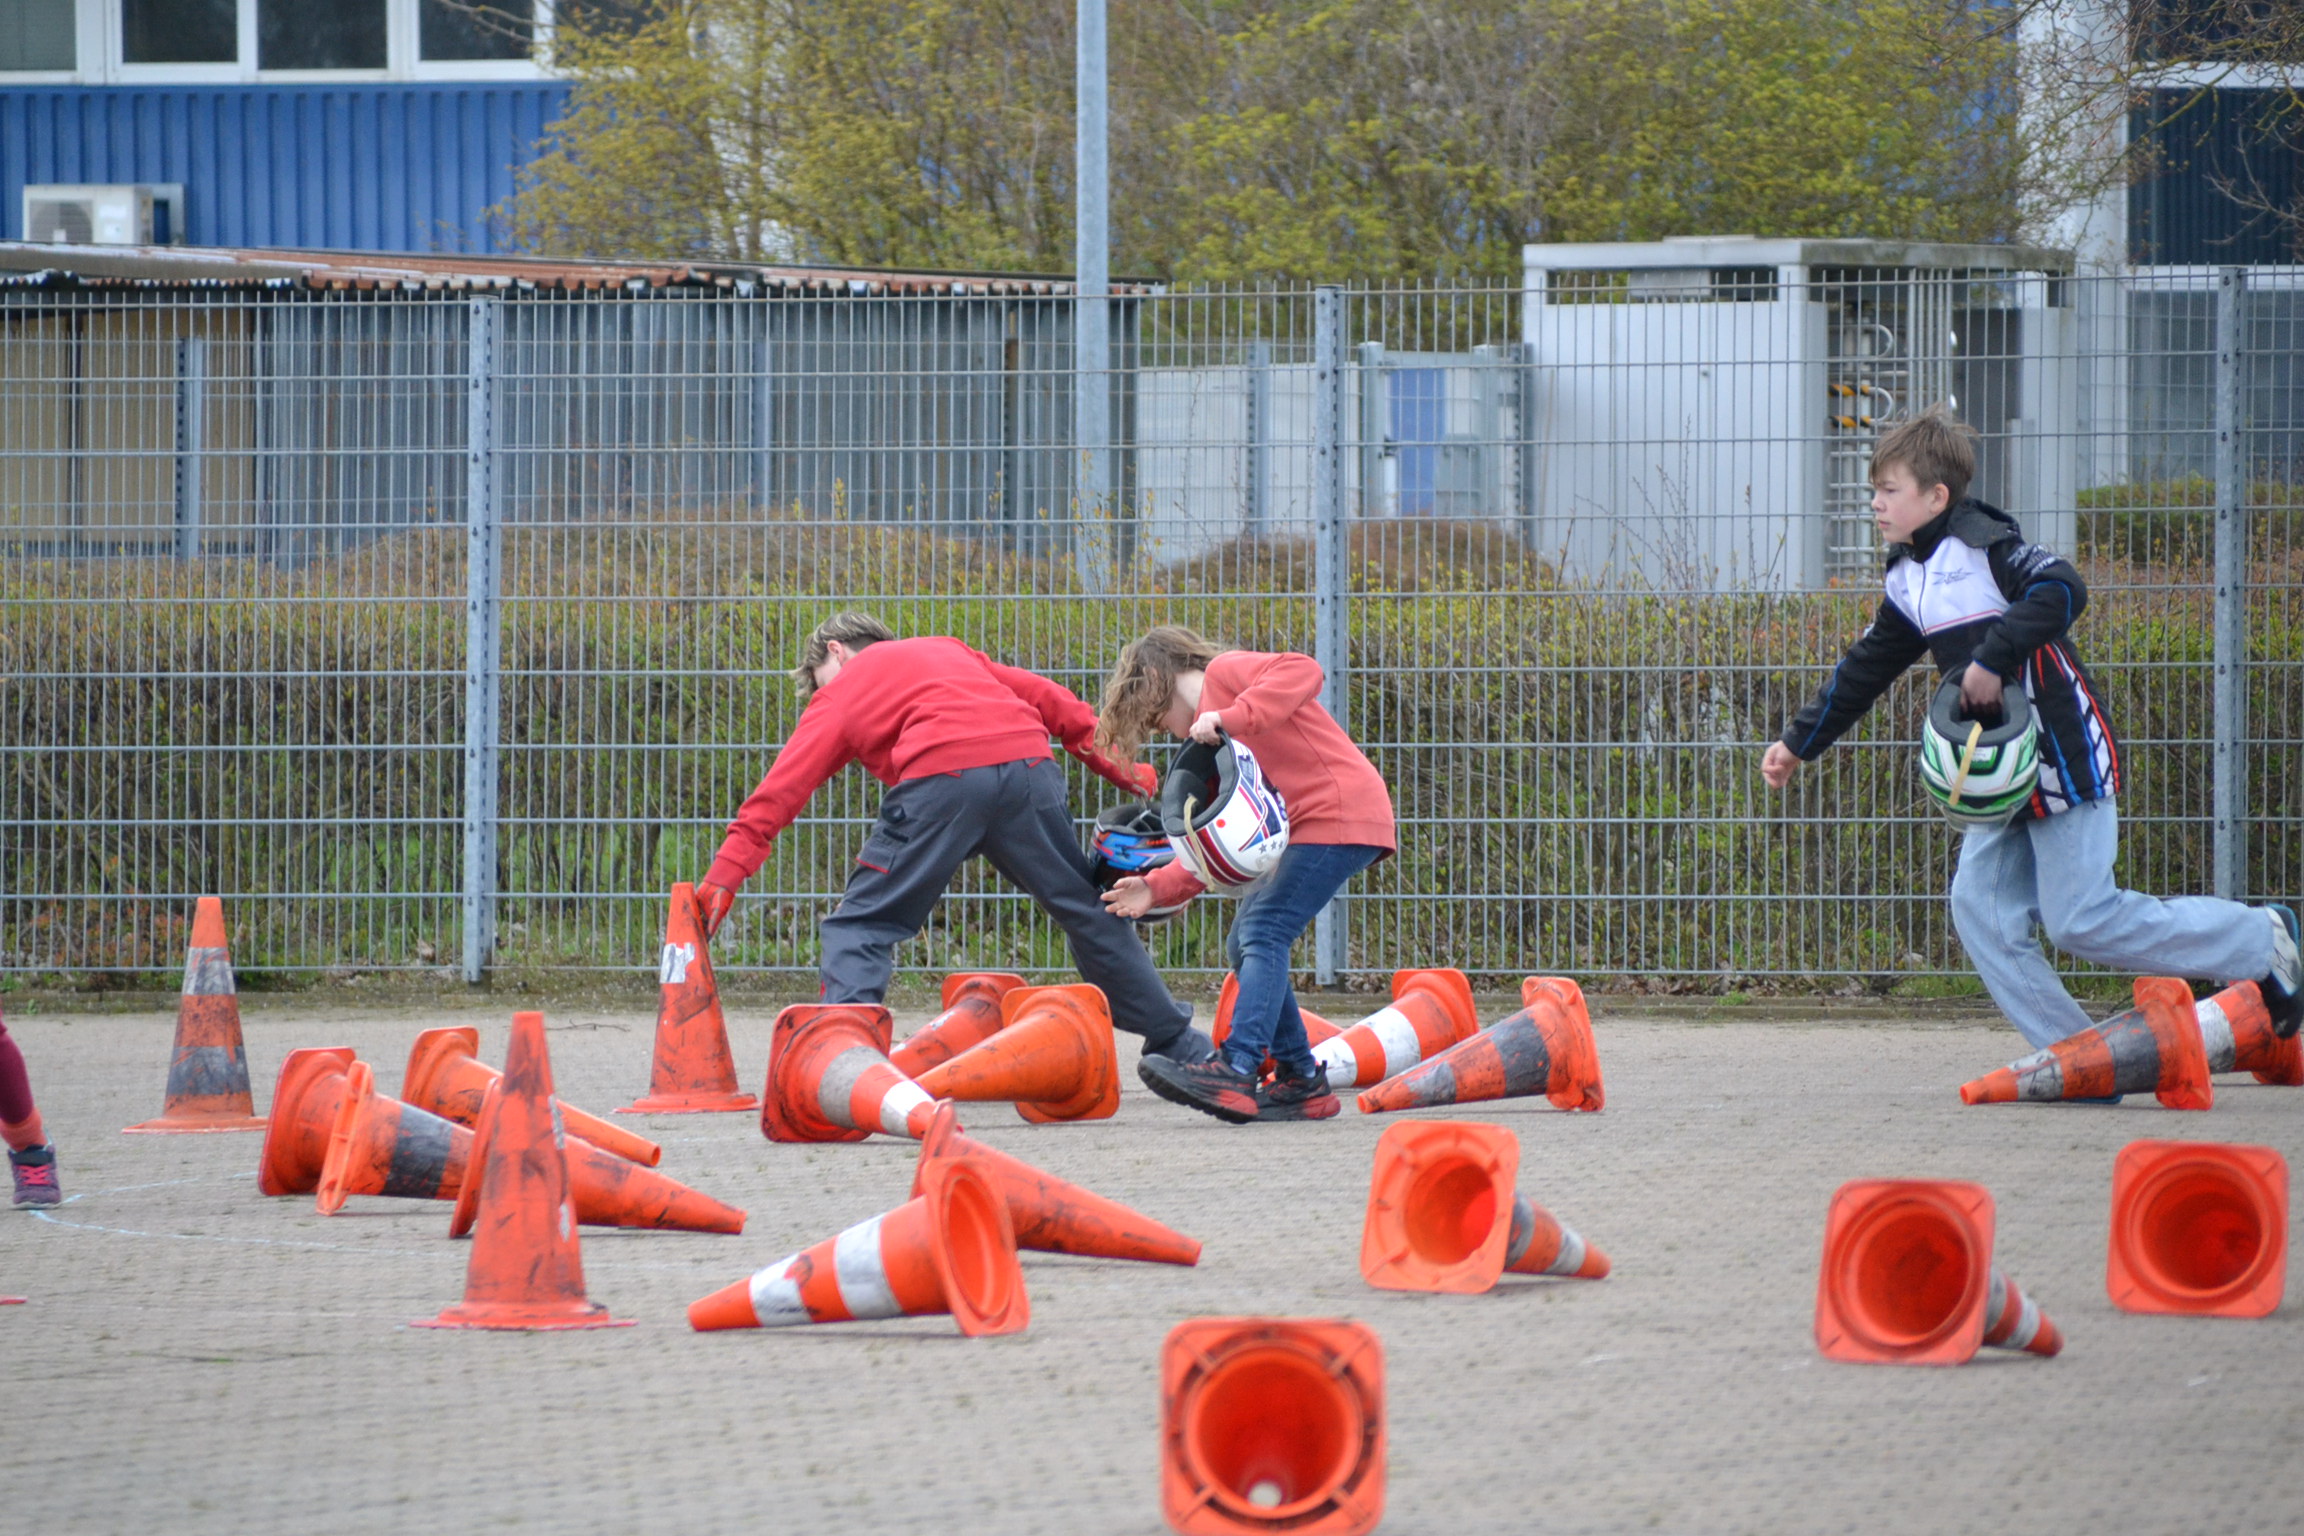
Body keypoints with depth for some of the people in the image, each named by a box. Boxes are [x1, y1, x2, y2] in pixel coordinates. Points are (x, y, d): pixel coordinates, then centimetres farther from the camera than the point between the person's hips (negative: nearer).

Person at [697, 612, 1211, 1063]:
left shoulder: (841, 691, 23)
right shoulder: (946, 651, 35)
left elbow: (779, 791, 13)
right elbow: (1043, 696, 27)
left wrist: (723, 878, 10)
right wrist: (1116, 763, 28)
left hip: (942, 775, -4)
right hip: (1027, 762, 4)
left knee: (861, 925, 7)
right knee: (1088, 911, 17)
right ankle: (1178, 1045, 23)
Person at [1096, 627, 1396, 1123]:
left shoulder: (1225, 673, 0)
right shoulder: (1207, 735, 25)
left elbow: (1302, 672, -21)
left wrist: (1230, 719, -26)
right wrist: (1157, 888, 11)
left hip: (1339, 815, -10)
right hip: (1305, 828, 10)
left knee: (1263, 933, -19)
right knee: (1245, 945, 10)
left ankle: (1236, 1071, -31)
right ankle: (1301, 1079, 10)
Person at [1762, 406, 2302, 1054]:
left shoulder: (1984, 544, -13)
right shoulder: (1908, 581, 14)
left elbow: (2062, 590, -29)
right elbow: (1865, 670, 24)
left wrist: (1993, 657, -34)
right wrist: (1800, 743, 24)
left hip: (2065, 757, -9)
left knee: (2081, 919, -12)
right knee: (1981, 907, -2)